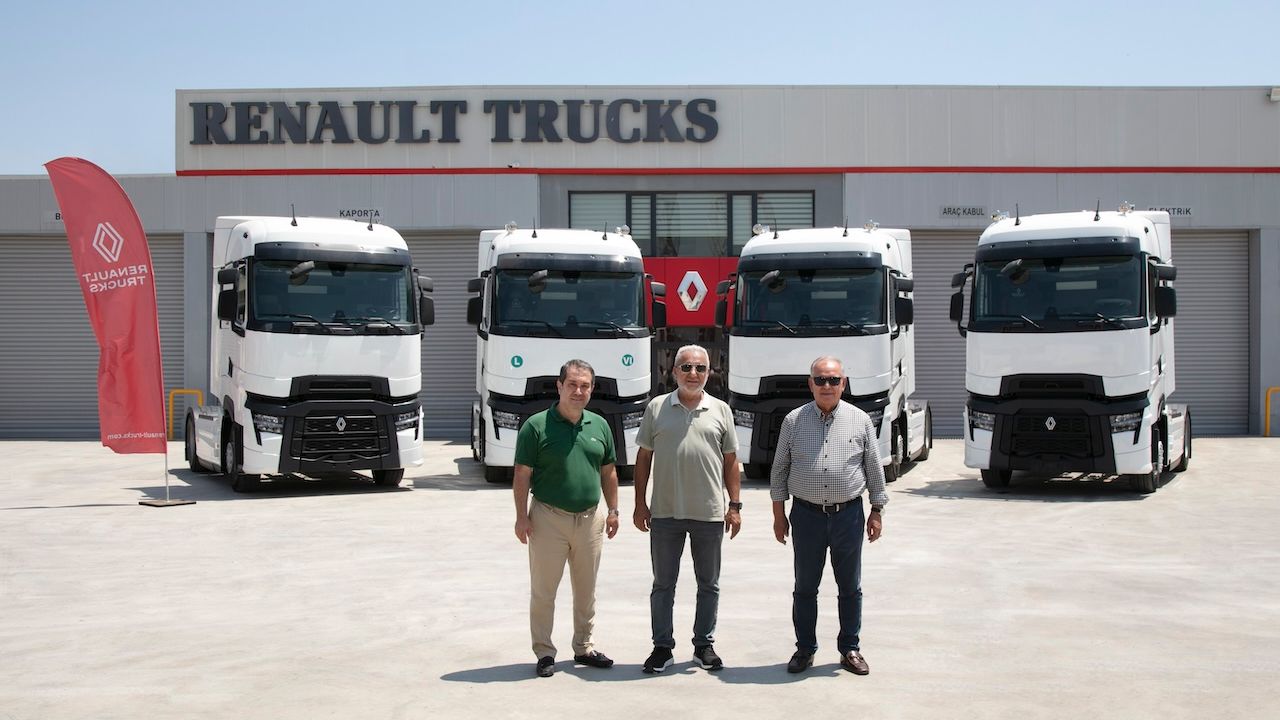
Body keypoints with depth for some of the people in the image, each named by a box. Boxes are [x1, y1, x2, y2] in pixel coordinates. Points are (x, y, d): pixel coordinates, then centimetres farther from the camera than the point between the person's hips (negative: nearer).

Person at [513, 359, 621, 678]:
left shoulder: (599, 425, 6)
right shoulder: (537, 426, -8)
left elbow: (608, 472, 14)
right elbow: (522, 475, -8)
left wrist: (613, 511, 9)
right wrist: (522, 516, -12)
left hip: (590, 519, 4)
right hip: (549, 518, -4)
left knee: (586, 591, 14)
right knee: (543, 590, 2)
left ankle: (584, 647, 25)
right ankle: (544, 652, 12)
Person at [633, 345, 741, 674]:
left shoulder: (720, 410, 5)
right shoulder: (657, 408, 3)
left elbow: (730, 460, 8)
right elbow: (644, 457, 6)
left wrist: (735, 505, 3)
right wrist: (640, 503, 1)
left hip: (710, 514, 1)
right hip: (665, 513, -1)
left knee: (709, 584, 10)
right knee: (663, 583, 7)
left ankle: (704, 645, 21)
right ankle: (662, 646, 16)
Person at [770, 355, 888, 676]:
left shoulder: (860, 421, 3)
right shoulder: (794, 421, 2)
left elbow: (874, 469, 8)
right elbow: (779, 469, 6)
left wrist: (877, 511, 6)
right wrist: (779, 515, 4)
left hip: (848, 514, 0)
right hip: (807, 514, 0)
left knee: (850, 586, 8)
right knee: (805, 587, 7)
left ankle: (850, 648, 20)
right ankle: (805, 649, 18)